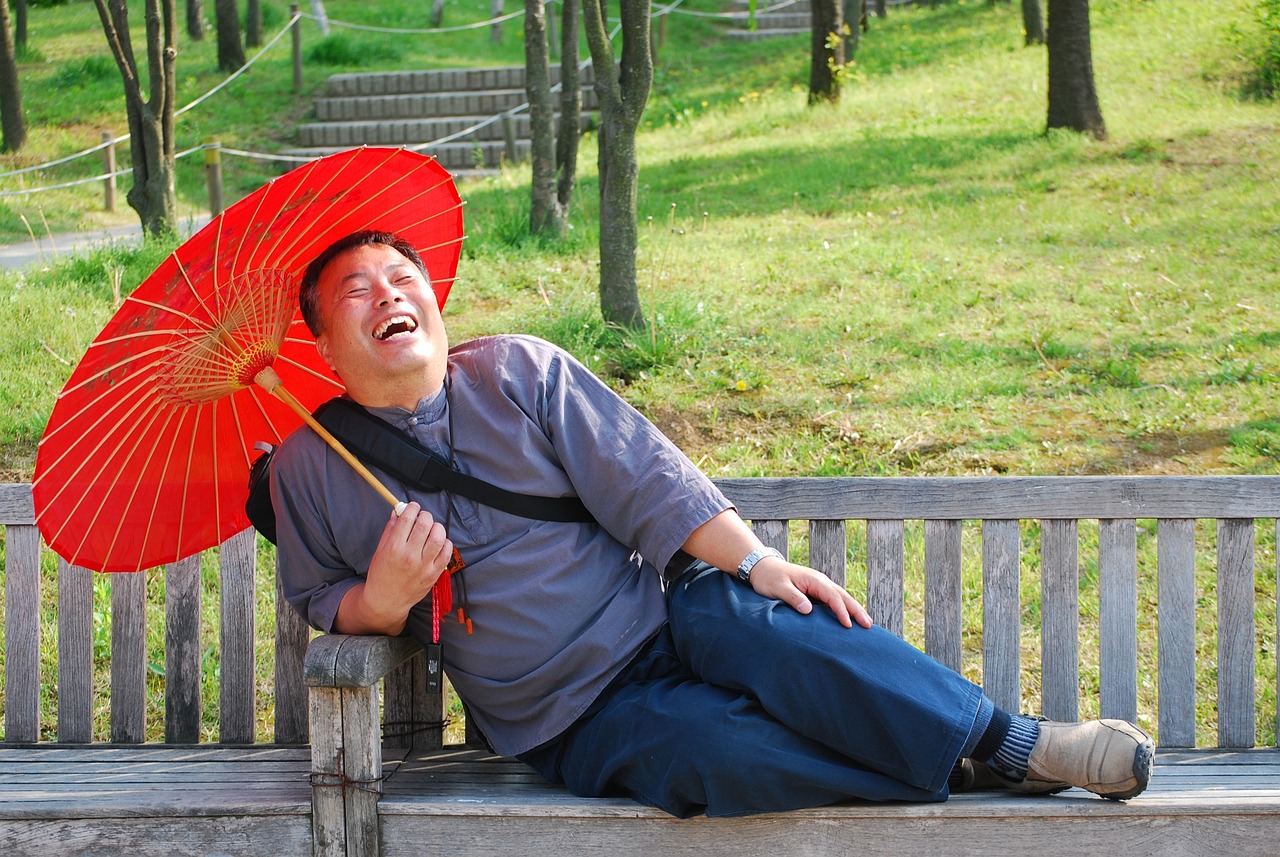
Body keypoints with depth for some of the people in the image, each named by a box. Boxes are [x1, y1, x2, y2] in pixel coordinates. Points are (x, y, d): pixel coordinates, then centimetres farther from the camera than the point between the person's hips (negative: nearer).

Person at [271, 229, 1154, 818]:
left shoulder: (520, 370, 3)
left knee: (782, 631, -33)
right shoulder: (310, 470, 3)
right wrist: (382, 601, -13)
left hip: (662, 612, 2)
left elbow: (647, 476, 0)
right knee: (725, 749, -33)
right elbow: (322, 603, 12)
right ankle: (962, 771, -23)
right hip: (576, 720, -2)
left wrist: (756, 560, -12)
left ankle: (1009, 741, -28)